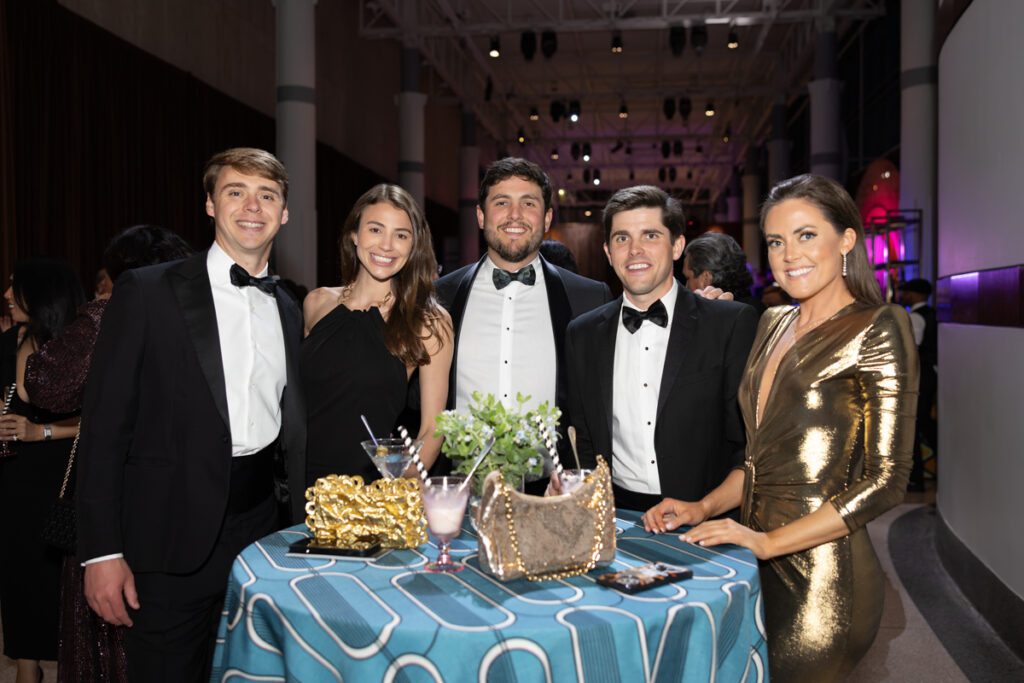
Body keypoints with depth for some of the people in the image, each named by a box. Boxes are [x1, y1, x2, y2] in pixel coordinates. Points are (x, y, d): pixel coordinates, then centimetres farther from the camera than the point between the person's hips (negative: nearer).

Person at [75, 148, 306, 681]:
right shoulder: (147, 292, -5)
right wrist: (102, 552, -10)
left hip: (259, 535, 5)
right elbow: (104, 426, -7)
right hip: (172, 541, -4)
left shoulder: (288, 312, 11)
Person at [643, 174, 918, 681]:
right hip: (760, 564, 6)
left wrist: (768, 541, -16)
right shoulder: (774, 324, 11)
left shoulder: (878, 328, -9)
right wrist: (704, 508, 4)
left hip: (821, 575, -6)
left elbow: (883, 482, -14)